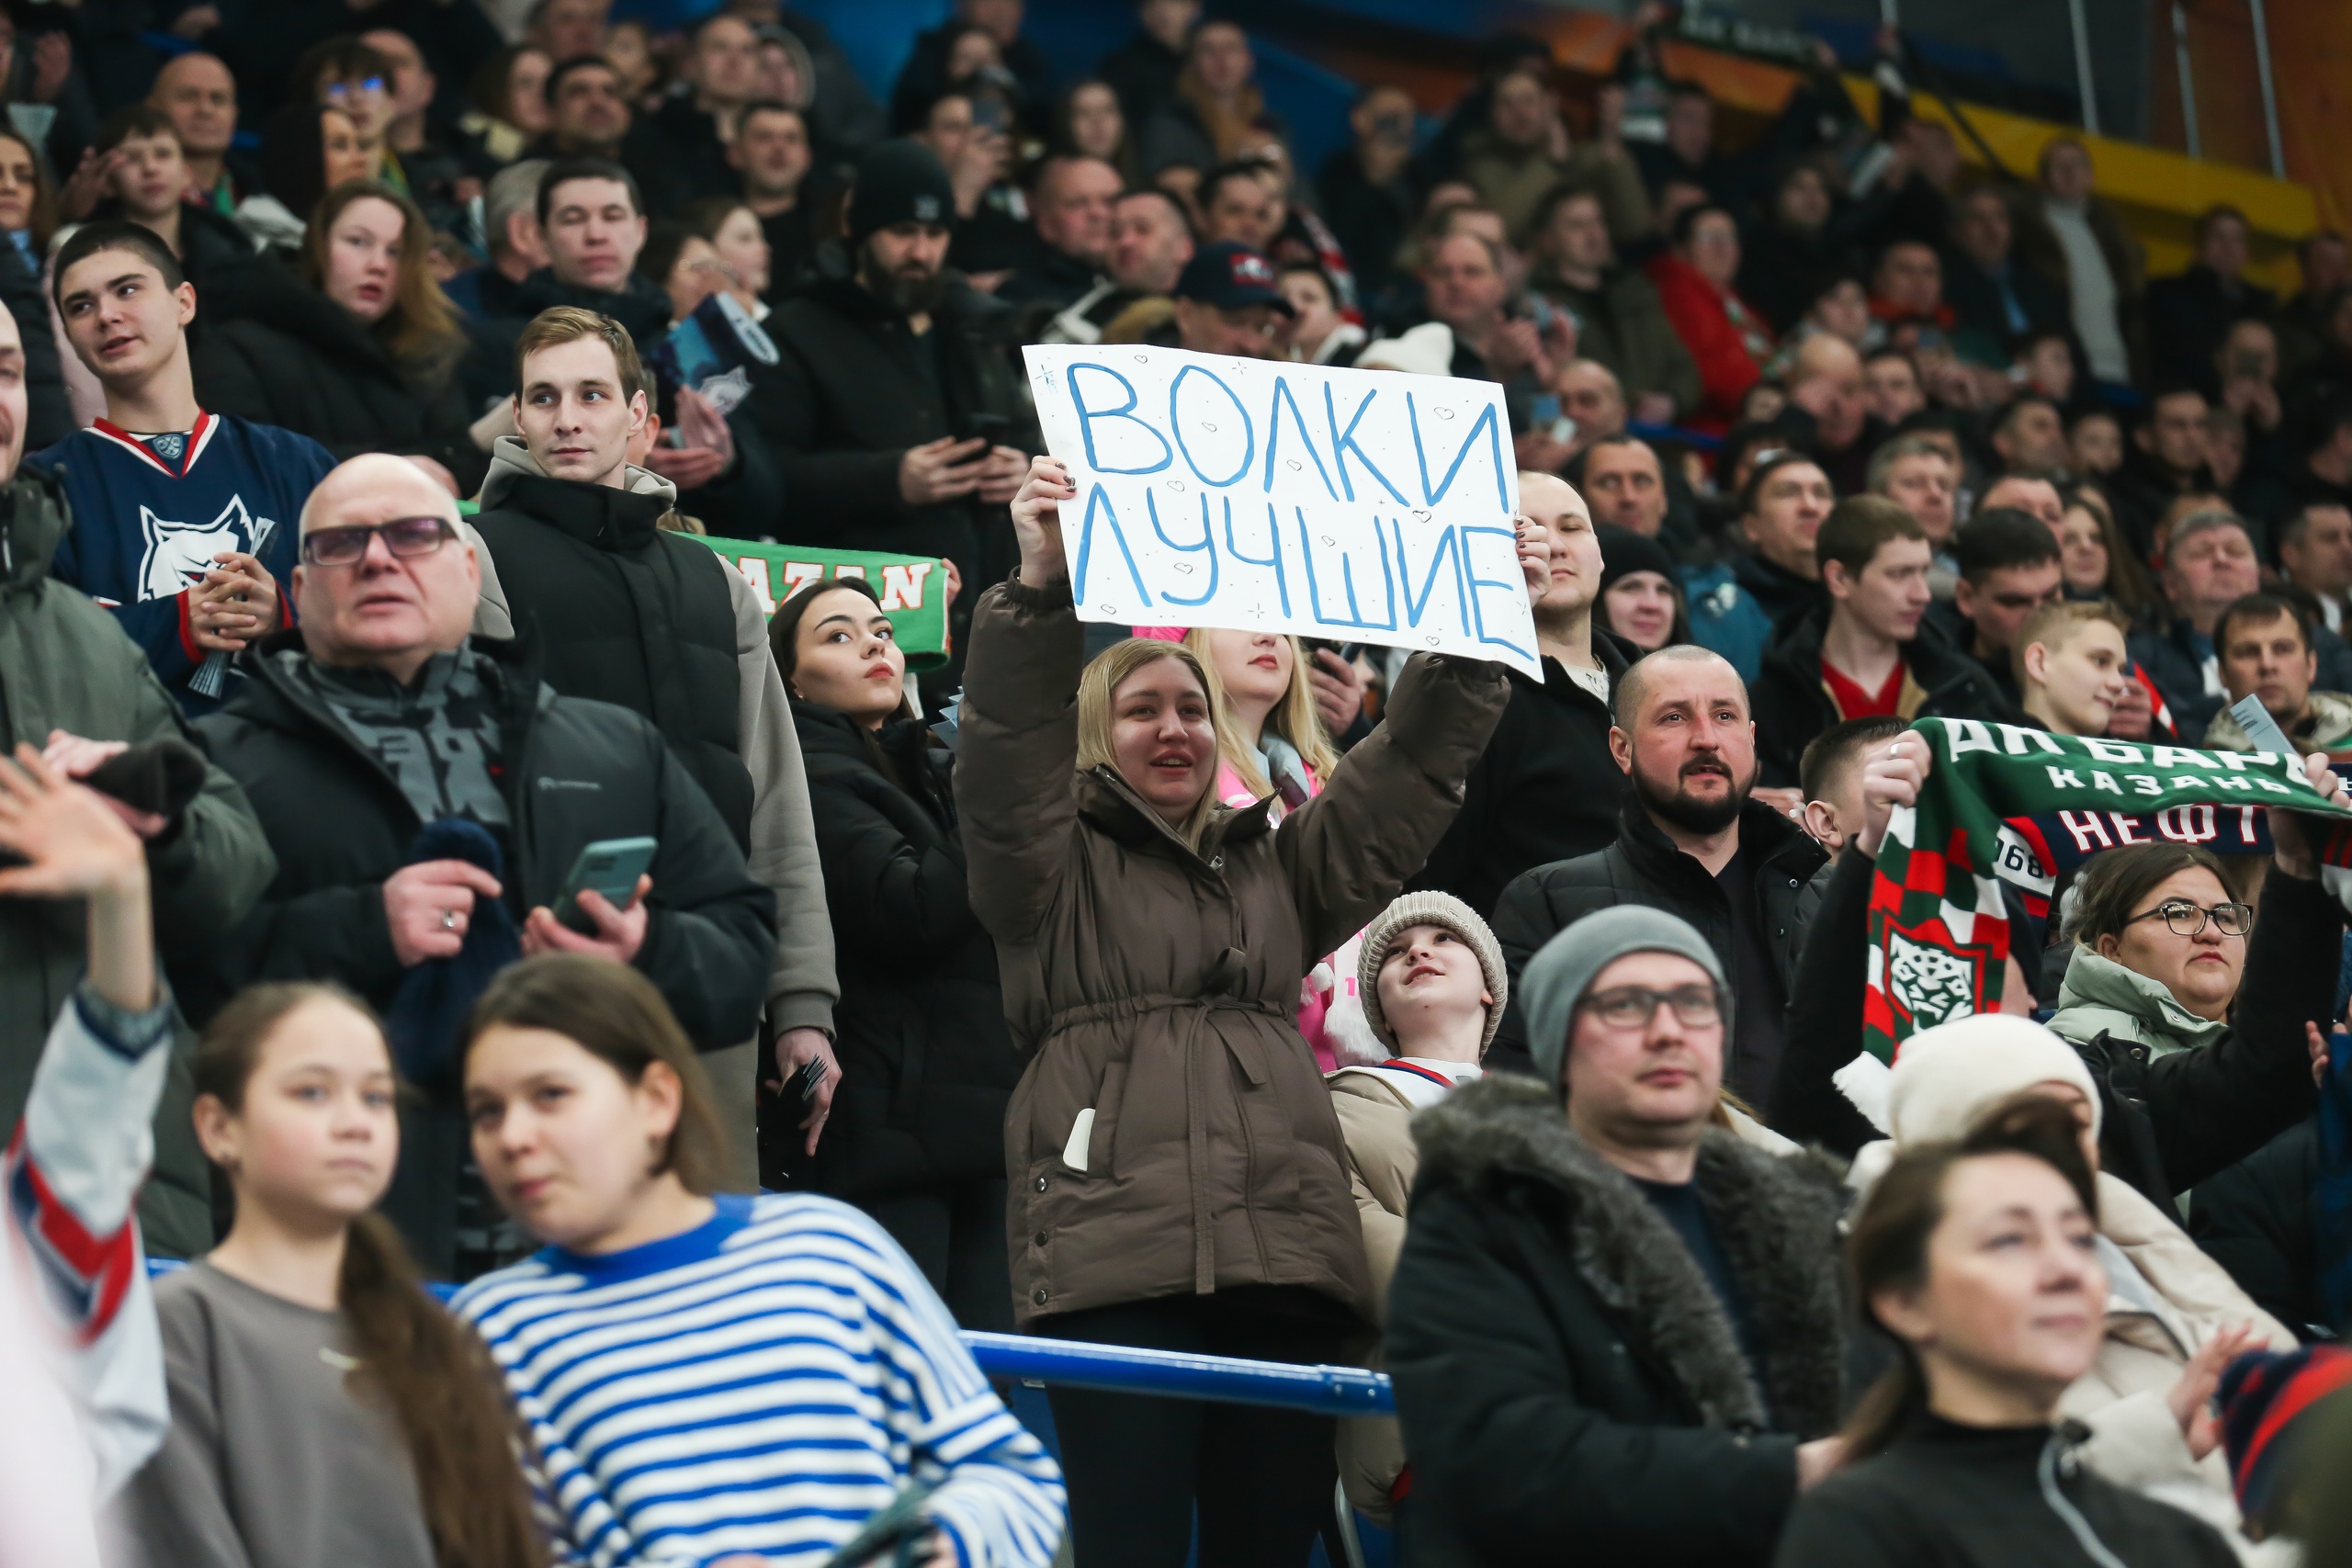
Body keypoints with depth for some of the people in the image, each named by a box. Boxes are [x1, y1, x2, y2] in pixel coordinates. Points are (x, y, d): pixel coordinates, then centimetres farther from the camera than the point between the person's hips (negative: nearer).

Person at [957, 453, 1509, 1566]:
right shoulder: (1055, 870, 14)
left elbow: (1414, 765, 24)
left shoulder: (1279, 868, 28)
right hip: (1117, 1258, -5)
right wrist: (1038, 588, -18)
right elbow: (1006, 752, -3)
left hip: (1284, 1259, 5)